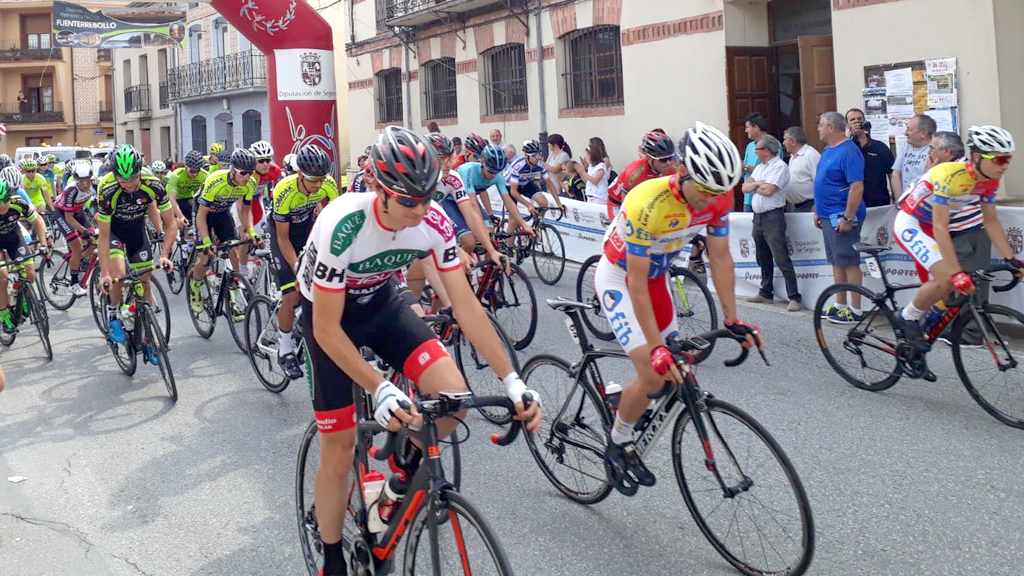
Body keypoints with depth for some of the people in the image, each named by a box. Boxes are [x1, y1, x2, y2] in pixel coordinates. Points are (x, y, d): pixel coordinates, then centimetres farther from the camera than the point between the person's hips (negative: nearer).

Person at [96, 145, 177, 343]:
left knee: (144, 280, 0)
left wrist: (164, 255, -32)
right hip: (112, 227, -2)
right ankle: (112, 315, 2)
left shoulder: (154, 186, -29)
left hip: (137, 227, 3)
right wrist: (105, 274, -33)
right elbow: (104, 236, -28)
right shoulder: (108, 192, -33)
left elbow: (171, 224, -20)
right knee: (118, 274, -25)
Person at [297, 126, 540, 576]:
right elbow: (327, 328, -30)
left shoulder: (435, 222, -23)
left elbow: (466, 305, -18)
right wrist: (380, 389, -40)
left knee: (453, 394, -21)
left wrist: (513, 381, -24)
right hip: (328, 313, -3)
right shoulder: (343, 227, -36)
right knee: (339, 452, -2)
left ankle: (412, 465, 11)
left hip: (380, 302, 4)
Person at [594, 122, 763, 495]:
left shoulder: (718, 198, -17)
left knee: (676, 369, 7)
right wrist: (656, 348, -34)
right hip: (619, 279, -7)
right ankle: (617, 447, 8)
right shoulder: (648, 203, -36)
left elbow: (720, 258, -7)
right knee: (653, 376, -17)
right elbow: (636, 281, -32)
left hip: (657, 276, 7)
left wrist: (732, 320, -11)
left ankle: (627, 438, 28)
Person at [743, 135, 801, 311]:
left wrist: (754, 186, -1)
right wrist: (757, 184, -7)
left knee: (782, 260, -12)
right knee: (763, 260, 16)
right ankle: (766, 293, 26)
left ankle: (794, 297, -12)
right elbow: (744, 187, 12)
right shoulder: (760, 167, 19)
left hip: (773, 217, -9)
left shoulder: (780, 166, -9)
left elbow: (768, 190, -19)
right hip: (758, 216, 9)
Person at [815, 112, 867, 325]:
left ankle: (855, 311, 0)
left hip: (842, 217, -9)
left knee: (849, 262, -5)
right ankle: (840, 306, 22)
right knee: (837, 262, 14)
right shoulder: (828, 150, 14)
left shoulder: (848, 152, -16)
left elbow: (857, 187, -22)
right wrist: (818, 212, 20)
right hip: (828, 216, 10)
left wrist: (847, 218, -24)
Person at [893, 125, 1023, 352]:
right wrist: (957, 273, -36)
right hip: (910, 224, -8)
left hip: (928, 227, 8)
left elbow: (991, 222, 5)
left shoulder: (990, 181, -7)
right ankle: (906, 319, -3)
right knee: (947, 280, -24)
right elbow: (940, 228, -33)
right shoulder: (950, 175, -31)